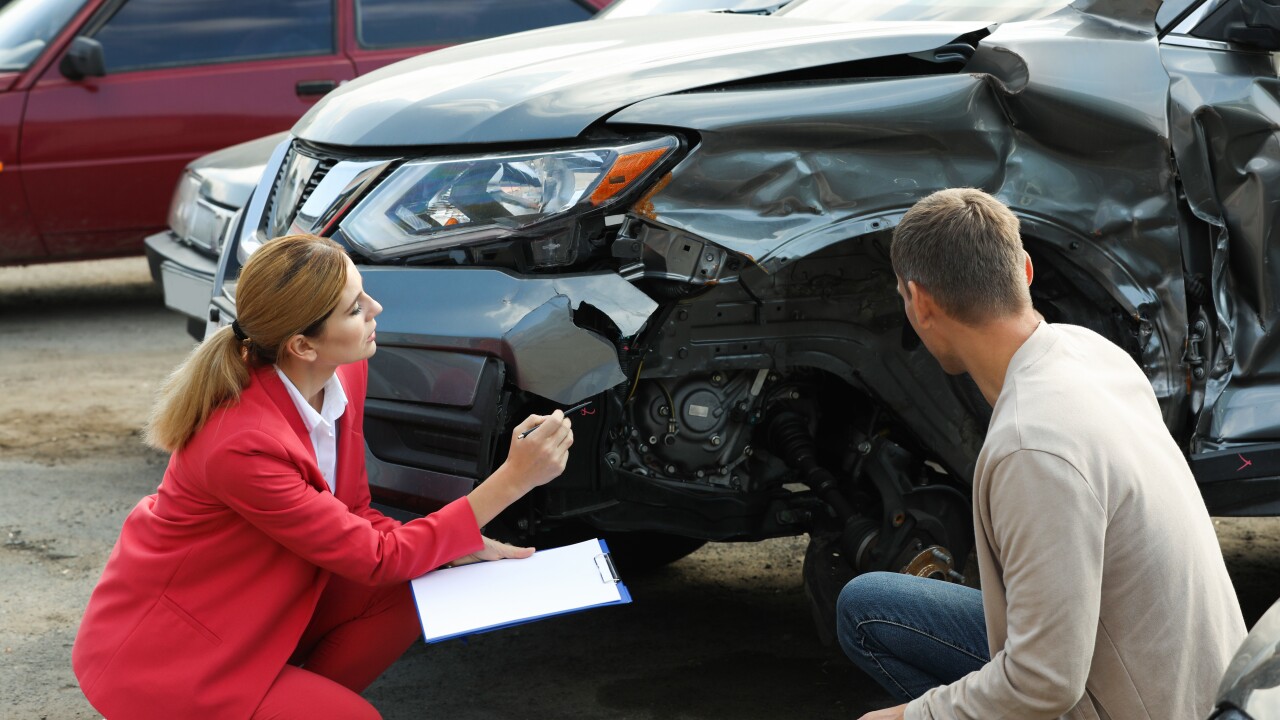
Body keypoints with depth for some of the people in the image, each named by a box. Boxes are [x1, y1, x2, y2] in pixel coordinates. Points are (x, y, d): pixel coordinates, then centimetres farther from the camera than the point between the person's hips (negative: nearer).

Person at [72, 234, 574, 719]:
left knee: (410, 593, -8)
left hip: (253, 608, 8)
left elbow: (355, 518, 4)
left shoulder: (345, 375, -8)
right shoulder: (242, 443, -32)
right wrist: (513, 480, -25)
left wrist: (458, 548, -13)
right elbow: (375, 559, -24)